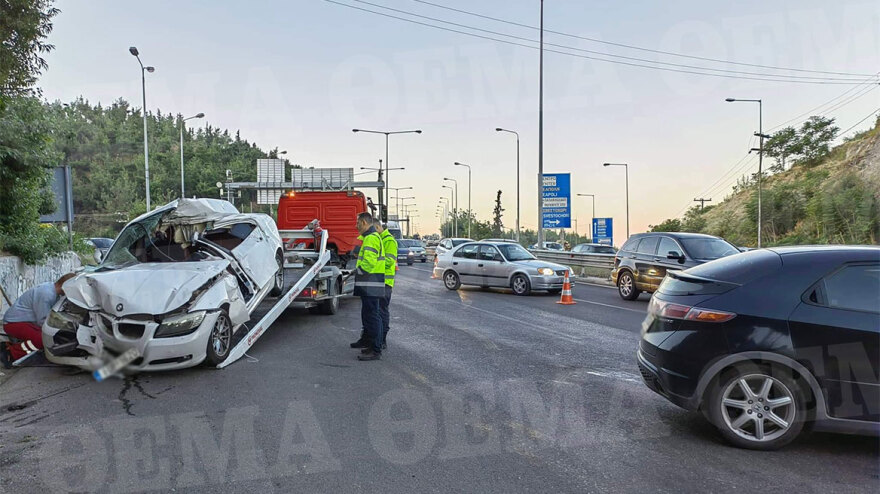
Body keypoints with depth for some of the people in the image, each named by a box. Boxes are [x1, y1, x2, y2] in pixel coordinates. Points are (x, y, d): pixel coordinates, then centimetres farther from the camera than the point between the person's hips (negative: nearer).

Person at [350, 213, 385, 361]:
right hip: (368, 286, 11)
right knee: (367, 314, 22)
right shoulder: (370, 237, 21)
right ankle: (367, 340, 38)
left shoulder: (371, 238, -15)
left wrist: (358, 271, -11)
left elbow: (369, 262, -24)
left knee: (372, 315, -10)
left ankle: (376, 350, -9)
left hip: (371, 284, -11)